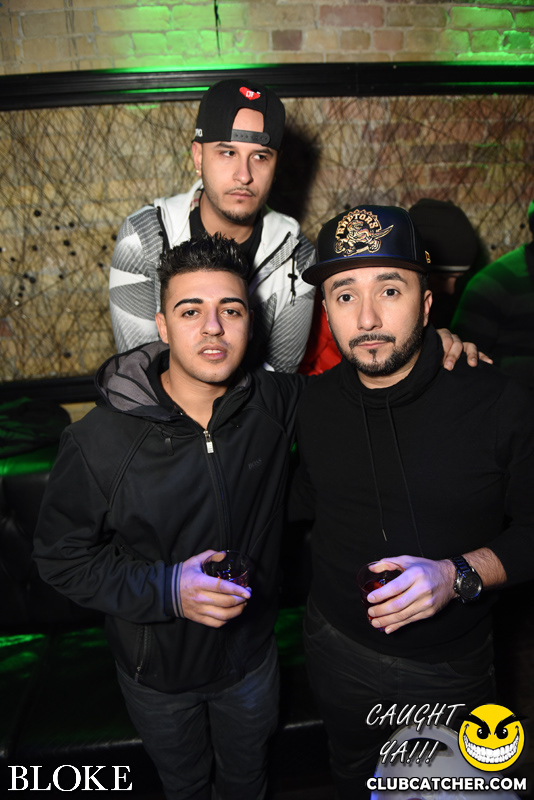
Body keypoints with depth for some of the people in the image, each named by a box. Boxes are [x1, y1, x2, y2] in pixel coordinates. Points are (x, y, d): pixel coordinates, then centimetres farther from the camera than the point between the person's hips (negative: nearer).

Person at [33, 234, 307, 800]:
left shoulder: (277, 404, -19)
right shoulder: (99, 441, -25)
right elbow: (62, 558, -16)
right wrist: (166, 588, -30)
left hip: (251, 657, 2)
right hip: (156, 669, -1)